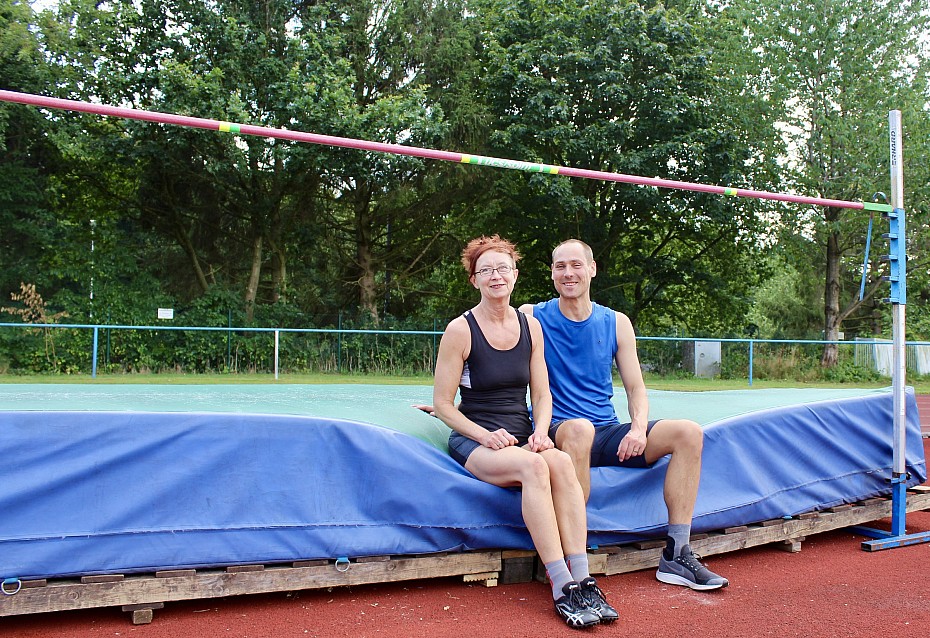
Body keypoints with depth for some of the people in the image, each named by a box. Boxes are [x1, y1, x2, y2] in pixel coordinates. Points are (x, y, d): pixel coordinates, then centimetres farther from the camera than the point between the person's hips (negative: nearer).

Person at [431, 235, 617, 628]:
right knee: (534, 466, -34)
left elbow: (542, 394, 13)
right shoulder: (460, 330, -3)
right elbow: (442, 404, -3)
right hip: (473, 441, -4)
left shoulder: (530, 326, 10)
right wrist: (485, 435, -16)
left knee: (562, 463, -30)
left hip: (521, 438, 4)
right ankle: (563, 589, -32)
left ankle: (582, 581, -31)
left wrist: (540, 432, -7)